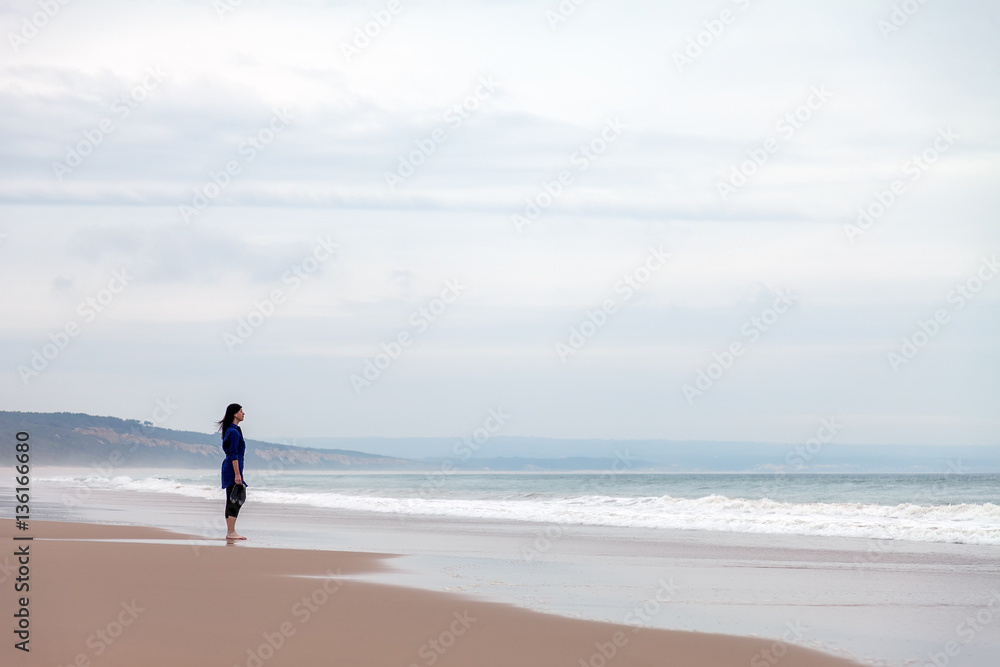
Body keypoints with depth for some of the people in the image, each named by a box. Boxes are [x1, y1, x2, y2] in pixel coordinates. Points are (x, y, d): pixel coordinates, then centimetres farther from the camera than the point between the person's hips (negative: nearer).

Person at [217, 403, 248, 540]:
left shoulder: (232, 430, 16)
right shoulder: (234, 432, -15)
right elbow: (234, 455, -19)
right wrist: (237, 474, -21)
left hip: (229, 468, 10)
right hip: (233, 468, -10)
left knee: (231, 501, 10)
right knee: (236, 501, -10)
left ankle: (231, 532, 11)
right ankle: (231, 533, -11)